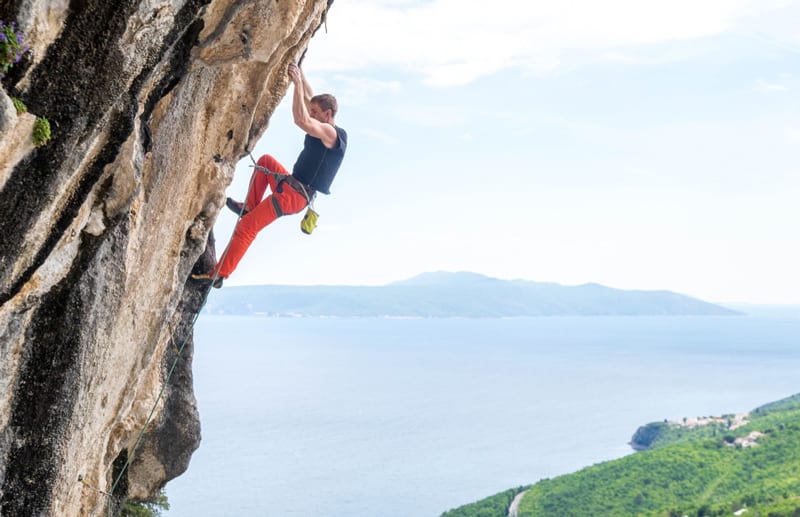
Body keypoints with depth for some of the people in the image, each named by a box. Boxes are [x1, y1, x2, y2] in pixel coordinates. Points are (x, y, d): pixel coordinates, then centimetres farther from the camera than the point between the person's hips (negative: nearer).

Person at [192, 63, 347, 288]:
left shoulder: (331, 133, -14)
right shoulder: (324, 131, 15)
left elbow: (301, 120, -31)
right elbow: (309, 98, 26)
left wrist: (298, 83, -25)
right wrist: (300, 73, 22)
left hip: (294, 195, -10)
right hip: (290, 186, 10)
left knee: (246, 228, -12)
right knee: (265, 161, 29)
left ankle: (219, 275, -8)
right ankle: (249, 207, 19)